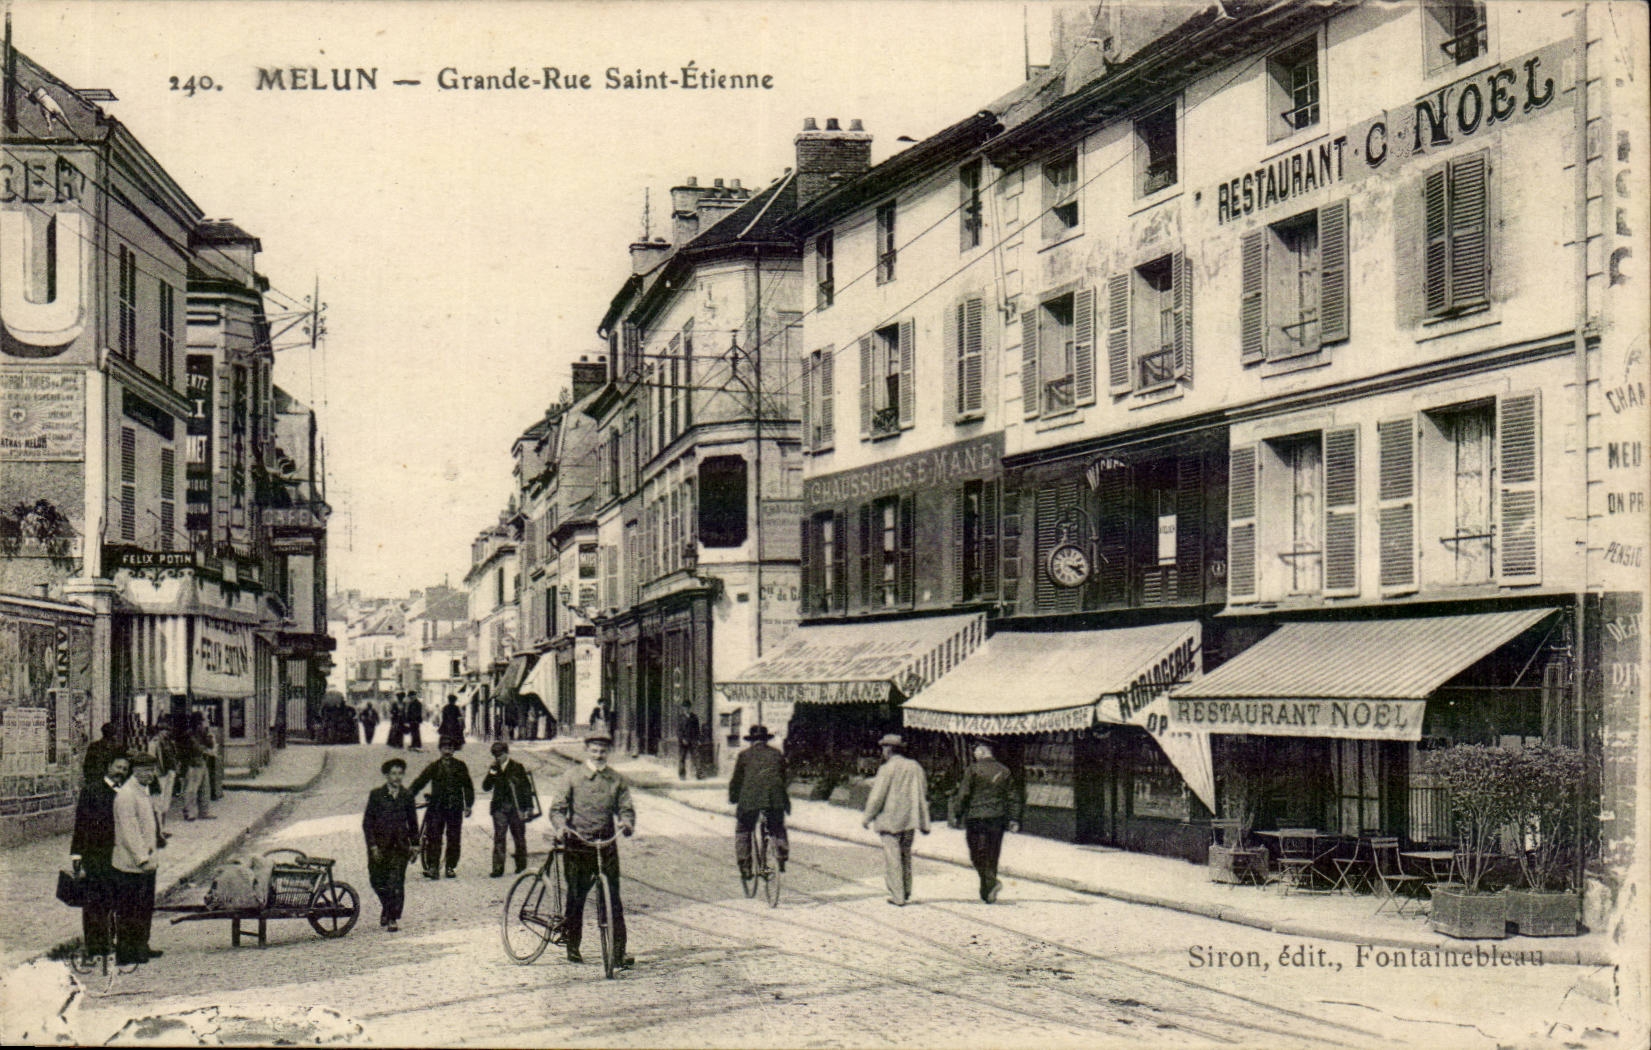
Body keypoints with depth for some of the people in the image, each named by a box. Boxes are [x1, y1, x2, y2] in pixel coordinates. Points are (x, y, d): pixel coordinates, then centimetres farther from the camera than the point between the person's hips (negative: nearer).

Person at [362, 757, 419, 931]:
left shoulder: (407, 796, 7)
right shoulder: (376, 795, 0)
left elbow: (412, 821, 15)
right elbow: (367, 822, -1)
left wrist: (414, 844, 11)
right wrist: (373, 846, -8)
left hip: (400, 846, 0)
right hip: (379, 847, 0)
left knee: (396, 883, -7)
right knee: (377, 881, 5)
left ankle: (393, 918, -1)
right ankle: (386, 909, 30)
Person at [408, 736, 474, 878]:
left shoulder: (460, 767, 7)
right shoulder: (434, 767, 6)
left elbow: (468, 786, 11)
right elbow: (419, 782, 4)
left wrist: (468, 805, 4)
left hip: (455, 808, 0)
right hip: (436, 807, 0)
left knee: (453, 838, 4)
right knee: (433, 837, -8)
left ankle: (451, 867, 14)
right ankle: (432, 867, -5)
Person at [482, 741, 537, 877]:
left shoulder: (518, 767, 1)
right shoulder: (494, 769, 10)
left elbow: (527, 787, 1)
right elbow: (486, 787, 8)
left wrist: (529, 807, -4)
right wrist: (490, 774, -9)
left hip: (516, 808, -2)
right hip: (500, 808, 2)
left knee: (519, 838, 6)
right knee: (499, 838, -6)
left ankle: (521, 866, 17)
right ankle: (498, 868, -7)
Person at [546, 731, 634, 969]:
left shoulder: (617, 780, 11)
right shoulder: (571, 777, 4)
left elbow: (626, 808, 6)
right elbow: (557, 807, -3)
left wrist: (627, 823, -17)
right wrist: (560, 826, -23)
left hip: (606, 844, 1)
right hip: (578, 845, -1)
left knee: (613, 899, -5)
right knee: (576, 897, 4)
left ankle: (619, 951, -5)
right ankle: (573, 947, 18)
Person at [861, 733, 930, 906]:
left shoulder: (887, 769, -11)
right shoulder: (915, 767, 7)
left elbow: (877, 796, -12)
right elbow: (924, 793, 14)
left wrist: (867, 817, -1)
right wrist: (924, 823, 22)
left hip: (890, 819, -6)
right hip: (909, 820, 6)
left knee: (892, 857, -2)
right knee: (906, 855, 18)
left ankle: (897, 896, -3)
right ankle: (906, 891, 24)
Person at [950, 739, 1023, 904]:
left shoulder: (973, 769, -6)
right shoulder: (1004, 771, 9)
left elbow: (963, 794, -7)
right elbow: (1012, 796, 10)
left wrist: (958, 813, 3)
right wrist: (1013, 819, 14)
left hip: (976, 817, -5)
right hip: (997, 818, 5)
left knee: (978, 855, -1)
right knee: (992, 856, 11)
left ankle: (990, 882, -22)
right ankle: (987, 893, 15)